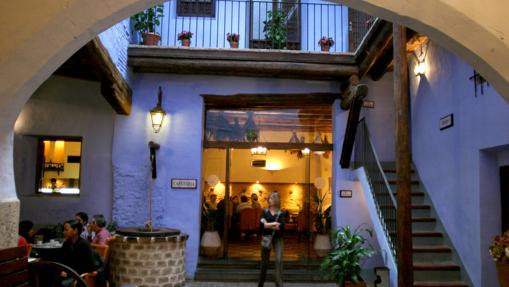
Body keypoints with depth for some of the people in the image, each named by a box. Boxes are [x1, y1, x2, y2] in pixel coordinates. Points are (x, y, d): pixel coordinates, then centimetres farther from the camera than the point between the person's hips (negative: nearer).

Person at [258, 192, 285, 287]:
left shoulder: (280, 213, 1)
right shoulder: (265, 211, 5)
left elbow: (282, 226, -14)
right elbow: (262, 223, -11)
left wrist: (268, 225, -17)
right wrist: (274, 224, -19)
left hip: (278, 238, -1)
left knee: (279, 260, -13)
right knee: (264, 261, 9)